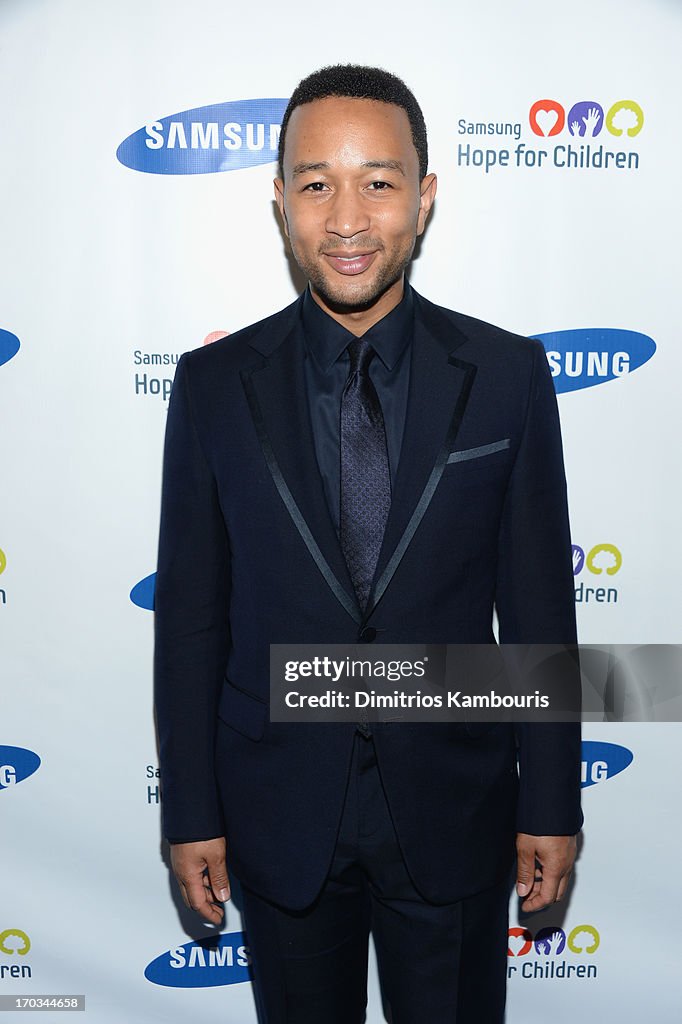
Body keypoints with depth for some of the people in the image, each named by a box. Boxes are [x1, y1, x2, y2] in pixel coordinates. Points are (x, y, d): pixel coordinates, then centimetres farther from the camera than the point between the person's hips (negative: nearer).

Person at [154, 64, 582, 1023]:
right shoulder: (214, 385, -6)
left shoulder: (508, 375, -8)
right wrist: (190, 812, -1)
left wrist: (552, 804, -1)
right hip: (279, 817, 1)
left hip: (455, 811, 0)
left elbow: (539, 606, -4)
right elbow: (190, 613, -3)